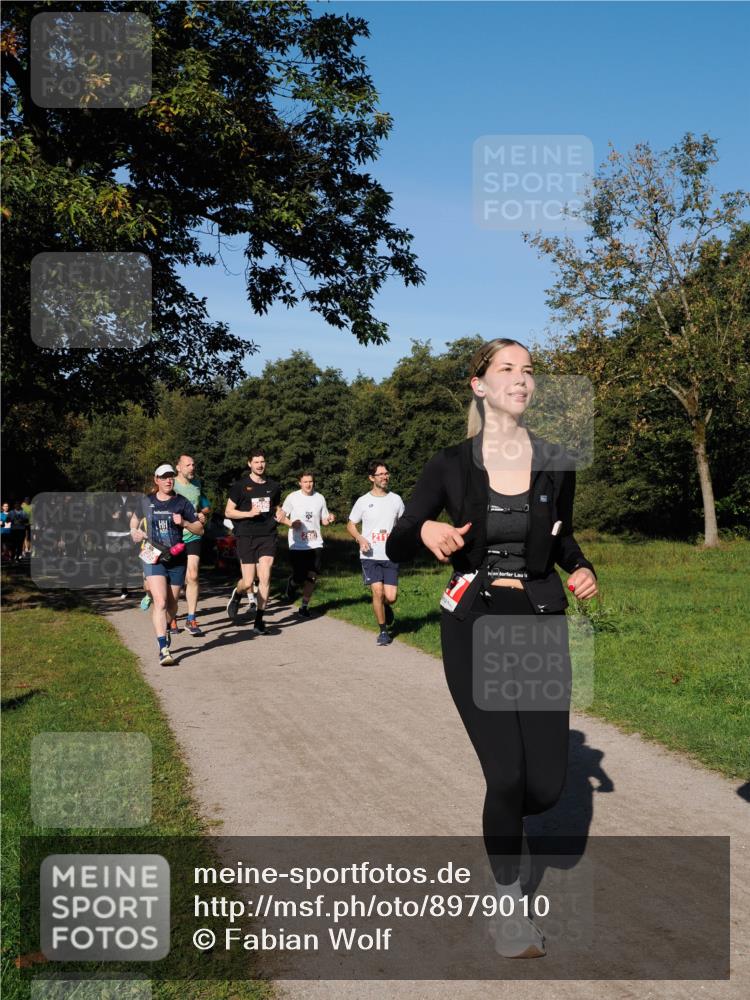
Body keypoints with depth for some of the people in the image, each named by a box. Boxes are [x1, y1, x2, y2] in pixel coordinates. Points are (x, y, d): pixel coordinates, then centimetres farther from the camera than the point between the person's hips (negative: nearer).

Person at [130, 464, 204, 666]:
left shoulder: (181, 502, 2)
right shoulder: (146, 501, 5)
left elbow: (200, 529, 4)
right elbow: (135, 519, 25)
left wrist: (184, 523, -14)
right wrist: (135, 531, 5)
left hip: (177, 559, 1)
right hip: (153, 558, -1)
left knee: (171, 604, 13)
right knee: (159, 602, -17)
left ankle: (165, 631, 43)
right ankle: (163, 648, -20)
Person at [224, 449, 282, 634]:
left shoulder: (273, 486, 11)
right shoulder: (240, 486, 1)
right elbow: (228, 512, 1)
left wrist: (279, 513, 3)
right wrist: (249, 513, -14)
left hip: (268, 536, 2)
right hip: (246, 537, -2)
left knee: (265, 578, -8)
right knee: (248, 582, -3)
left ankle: (259, 619, 2)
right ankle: (237, 595, 33)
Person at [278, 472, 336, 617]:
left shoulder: (320, 498, 6)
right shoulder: (293, 497, -2)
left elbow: (324, 520, 14)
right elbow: (281, 516, 2)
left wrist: (329, 519, -9)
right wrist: (291, 523, -16)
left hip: (315, 543, 2)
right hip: (297, 544, -2)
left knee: (312, 577, -3)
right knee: (299, 577, -4)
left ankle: (304, 605, 14)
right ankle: (291, 584, 34)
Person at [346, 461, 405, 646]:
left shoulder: (396, 499, 7)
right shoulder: (363, 501, 0)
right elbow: (350, 525, 9)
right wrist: (360, 538, -10)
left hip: (391, 556, 2)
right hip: (370, 556, -2)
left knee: (391, 596, -6)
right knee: (378, 592, -12)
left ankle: (385, 608, 32)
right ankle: (383, 631, 7)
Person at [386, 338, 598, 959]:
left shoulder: (555, 465, 2)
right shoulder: (452, 465, -3)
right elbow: (396, 546, 0)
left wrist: (582, 570, -2)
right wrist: (425, 529, -22)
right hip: (474, 626, -2)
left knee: (547, 784, -1)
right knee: (507, 774, -6)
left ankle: (505, 818, 37)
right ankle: (509, 905, 20)